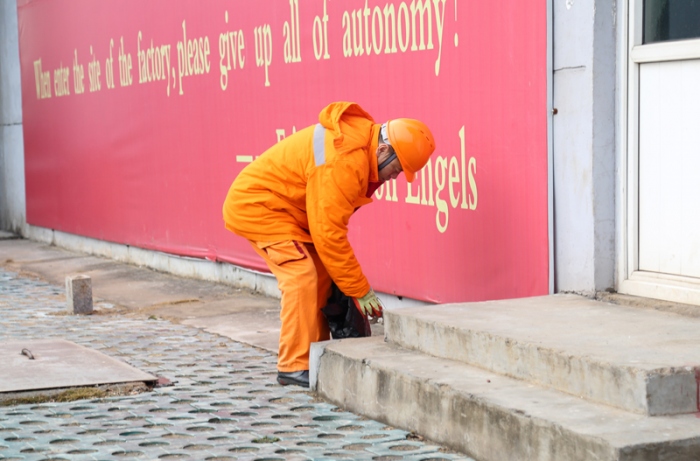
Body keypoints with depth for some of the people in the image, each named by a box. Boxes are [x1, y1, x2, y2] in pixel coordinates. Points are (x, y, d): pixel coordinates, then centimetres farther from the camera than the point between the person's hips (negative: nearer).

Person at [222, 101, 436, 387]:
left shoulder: (361, 137, -1)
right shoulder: (343, 162, -32)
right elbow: (329, 233, -28)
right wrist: (360, 291, -20)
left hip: (280, 207, 10)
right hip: (254, 205, -10)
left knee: (321, 276, 9)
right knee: (301, 276, -18)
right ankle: (294, 366, -13)